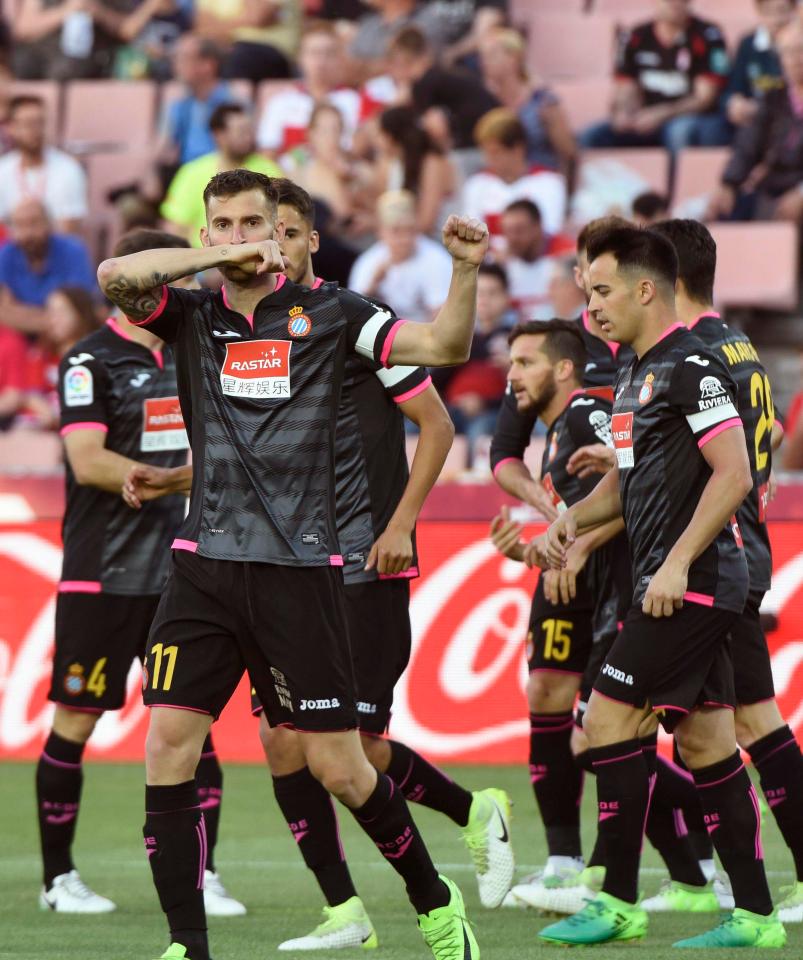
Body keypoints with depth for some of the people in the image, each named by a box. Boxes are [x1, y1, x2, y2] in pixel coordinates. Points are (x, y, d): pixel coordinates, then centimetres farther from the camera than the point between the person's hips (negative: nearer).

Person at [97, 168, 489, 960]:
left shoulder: (326, 312, 3)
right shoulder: (192, 316, 7)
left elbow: (443, 346, -1)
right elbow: (114, 275, -11)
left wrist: (466, 270, -17)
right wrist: (220, 259, -16)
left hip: (297, 569, -2)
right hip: (205, 562, 2)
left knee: (338, 768, 0)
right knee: (168, 744, -8)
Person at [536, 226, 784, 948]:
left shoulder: (690, 365, -13)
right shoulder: (637, 373, 17)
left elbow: (734, 474, -20)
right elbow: (629, 478, 28)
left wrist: (677, 564, -23)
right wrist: (572, 521, 9)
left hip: (692, 584, -10)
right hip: (675, 589, 10)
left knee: (610, 718, -10)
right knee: (706, 741, 8)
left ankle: (618, 903, -5)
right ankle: (755, 914, 8)